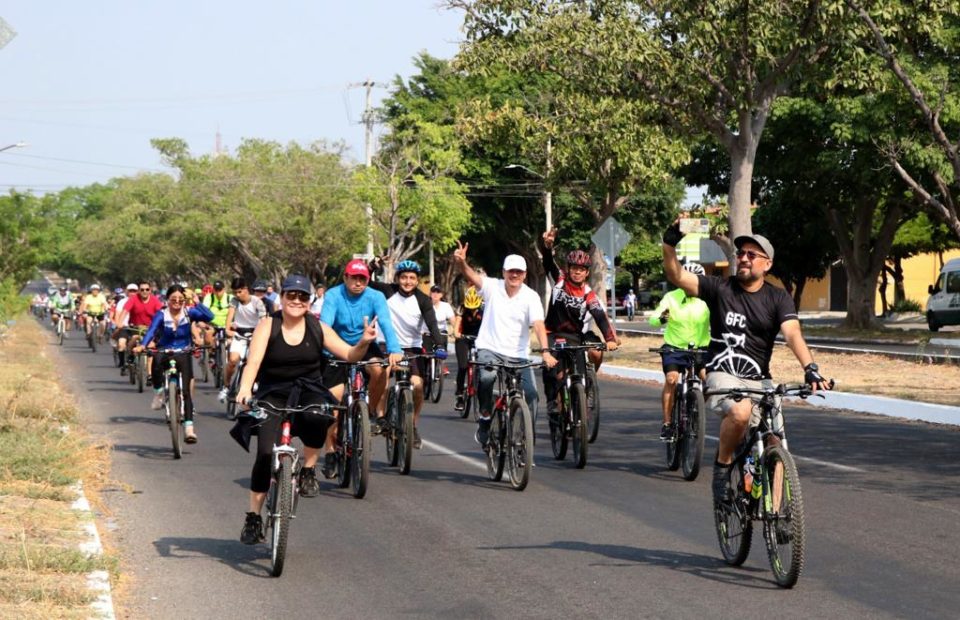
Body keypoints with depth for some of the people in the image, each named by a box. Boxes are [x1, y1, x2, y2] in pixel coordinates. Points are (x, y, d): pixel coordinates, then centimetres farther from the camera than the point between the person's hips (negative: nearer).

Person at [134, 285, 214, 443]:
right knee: (157, 360, -39)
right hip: (165, 352, -1)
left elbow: (209, 316, -19)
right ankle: (158, 393, -17)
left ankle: (188, 428, -7)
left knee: (186, 391, -8)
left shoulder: (189, 313, -4)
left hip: (183, 354, 1)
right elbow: (151, 331, -23)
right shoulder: (161, 315, -7)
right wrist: (142, 345, -40)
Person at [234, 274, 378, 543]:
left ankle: (309, 471, -11)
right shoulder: (268, 326, -4)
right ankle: (253, 518, -2)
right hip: (272, 395, -1)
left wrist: (364, 342, -20)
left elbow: (350, 355, 2)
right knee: (266, 453, -16)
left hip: (308, 392, 1)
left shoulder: (317, 328, 3)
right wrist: (245, 389, -35)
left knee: (317, 417, -36)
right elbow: (253, 361, -17)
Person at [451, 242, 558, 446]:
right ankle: (485, 418, -8)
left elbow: (538, 325, -17)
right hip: (490, 349, -1)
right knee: (487, 377, -32)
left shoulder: (531, 297, -5)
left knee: (531, 394, -12)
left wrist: (545, 352, -33)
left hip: (518, 355, 1)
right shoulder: (492, 287, -3)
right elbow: (471, 275, -20)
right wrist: (461, 262, -43)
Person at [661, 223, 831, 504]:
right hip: (723, 375, -3)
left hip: (759, 380, 3)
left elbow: (793, 334, -10)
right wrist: (669, 244, -27)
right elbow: (676, 276, -8)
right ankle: (723, 465, -10)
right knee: (740, 411, -35)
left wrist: (810, 368, -28)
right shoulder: (720, 288, 2)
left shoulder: (778, 299, 5)